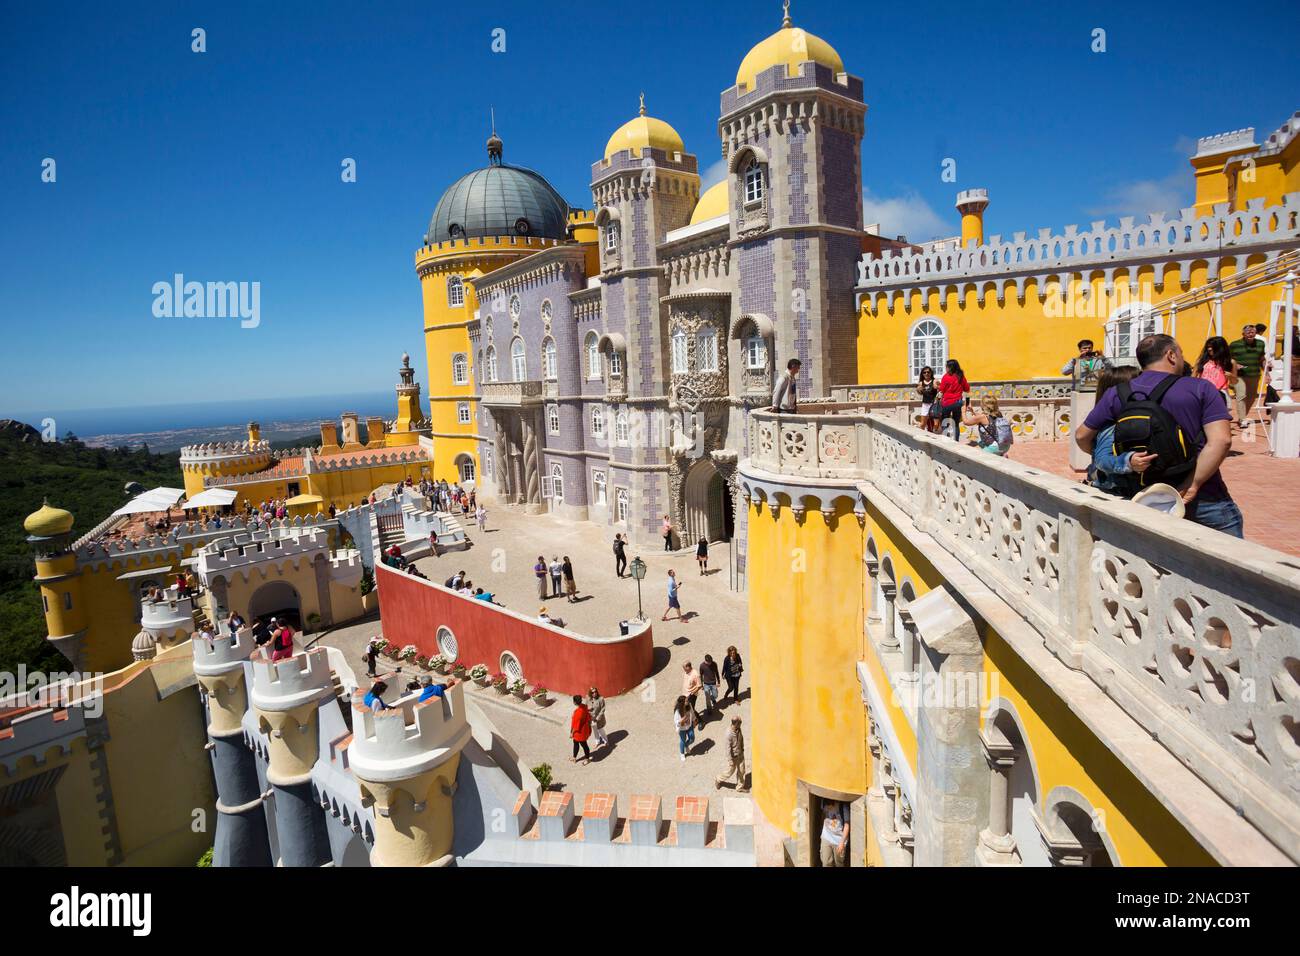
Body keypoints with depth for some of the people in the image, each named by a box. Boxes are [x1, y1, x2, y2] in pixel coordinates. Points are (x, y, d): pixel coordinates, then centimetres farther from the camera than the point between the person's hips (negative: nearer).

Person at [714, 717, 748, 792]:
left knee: (741, 770, 17)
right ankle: (718, 780, 38)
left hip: (740, 754, 7)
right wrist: (730, 760, -20)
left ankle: (740, 787, 38)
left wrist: (742, 748, 17)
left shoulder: (738, 729, -12)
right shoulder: (729, 734, -34)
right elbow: (728, 748, -27)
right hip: (733, 756, -7)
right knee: (730, 772, 12)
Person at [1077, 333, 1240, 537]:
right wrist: (1193, 485, -16)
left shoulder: (1117, 394, 2)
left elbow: (1081, 436, 6)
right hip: (1203, 499, -3)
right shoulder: (1199, 388, -6)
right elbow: (1221, 440, -17)